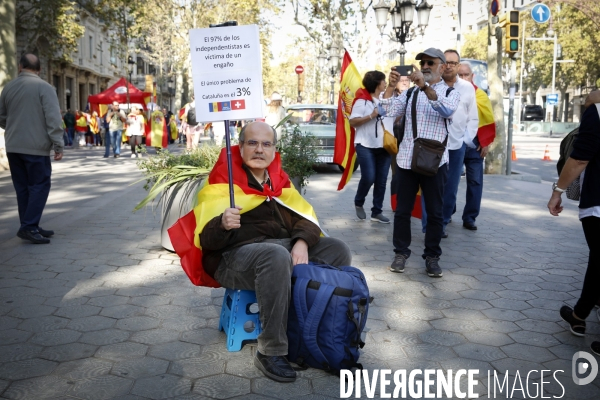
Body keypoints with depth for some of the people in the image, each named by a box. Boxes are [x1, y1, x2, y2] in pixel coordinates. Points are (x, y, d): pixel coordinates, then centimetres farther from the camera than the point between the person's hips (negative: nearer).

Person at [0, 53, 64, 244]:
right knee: (39, 185, 0)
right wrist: (58, 145, -12)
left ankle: (30, 227, 15)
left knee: (22, 187, 11)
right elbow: (53, 120, -15)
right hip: (36, 147, -6)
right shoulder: (44, 87, -8)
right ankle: (28, 226, -7)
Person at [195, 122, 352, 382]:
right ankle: (271, 352, -28)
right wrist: (222, 224, -33)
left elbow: (304, 216, 7)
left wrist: (302, 242, -15)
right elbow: (206, 237, -10)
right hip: (235, 254, -6)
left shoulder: (279, 180, 16)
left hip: (282, 245, 7)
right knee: (277, 256, -38)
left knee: (338, 250, -7)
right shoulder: (223, 180, -2)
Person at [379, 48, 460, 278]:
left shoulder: (451, 92, 3)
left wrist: (425, 86, -32)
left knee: (434, 212, 5)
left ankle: (432, 256, 16)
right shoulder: (410, 92, 12)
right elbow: (389, 111, 0)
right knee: (402, 210, 7)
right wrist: (391, 85, -12)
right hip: (406, 159, 2)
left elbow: (447, 110, -20)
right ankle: (401, 252, 18)